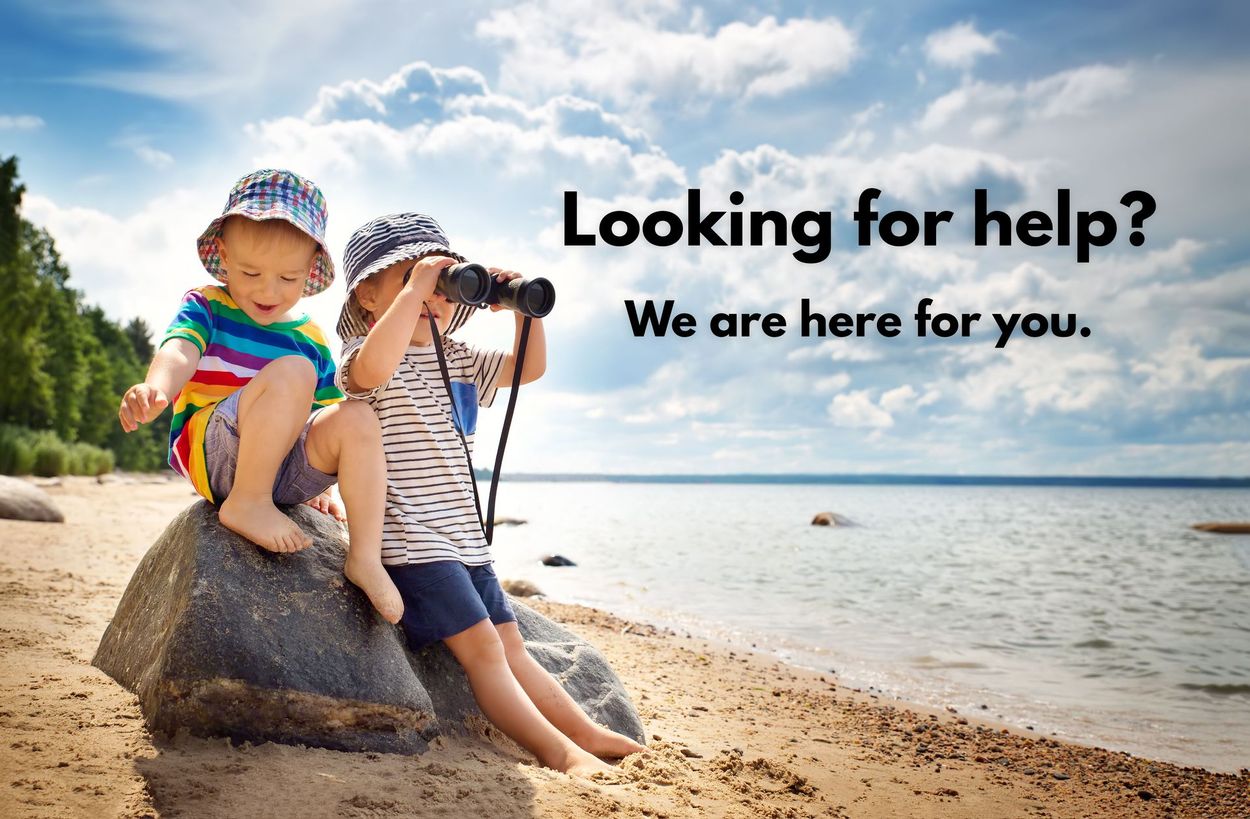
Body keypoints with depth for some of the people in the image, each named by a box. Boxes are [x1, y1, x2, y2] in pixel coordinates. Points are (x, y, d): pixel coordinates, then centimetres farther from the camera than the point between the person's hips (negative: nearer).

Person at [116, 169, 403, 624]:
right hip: (209, 452, -5)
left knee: (357, 419, -23)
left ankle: (365, 557, -20)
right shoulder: (206, 306, 1)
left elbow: (326, 414, 21)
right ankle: (245, 504, -20)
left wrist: (320, 480, 15)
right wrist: (157, 387, -44)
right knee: (292, 371, -29)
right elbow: (179, 351, -21)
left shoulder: (310, 338, 12)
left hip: (282, 467, 5)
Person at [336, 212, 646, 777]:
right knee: (482, 647, -14)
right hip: (411, 540, -9)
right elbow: (373, 369, -35)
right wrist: (413, 286, -30)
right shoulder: (366, 352, -9)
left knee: (510, 645, 15)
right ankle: (559, 753, -14)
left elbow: (530, 367, 20)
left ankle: (589, 735, 18)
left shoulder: (458, 360, 15)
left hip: (464, 538, 9)